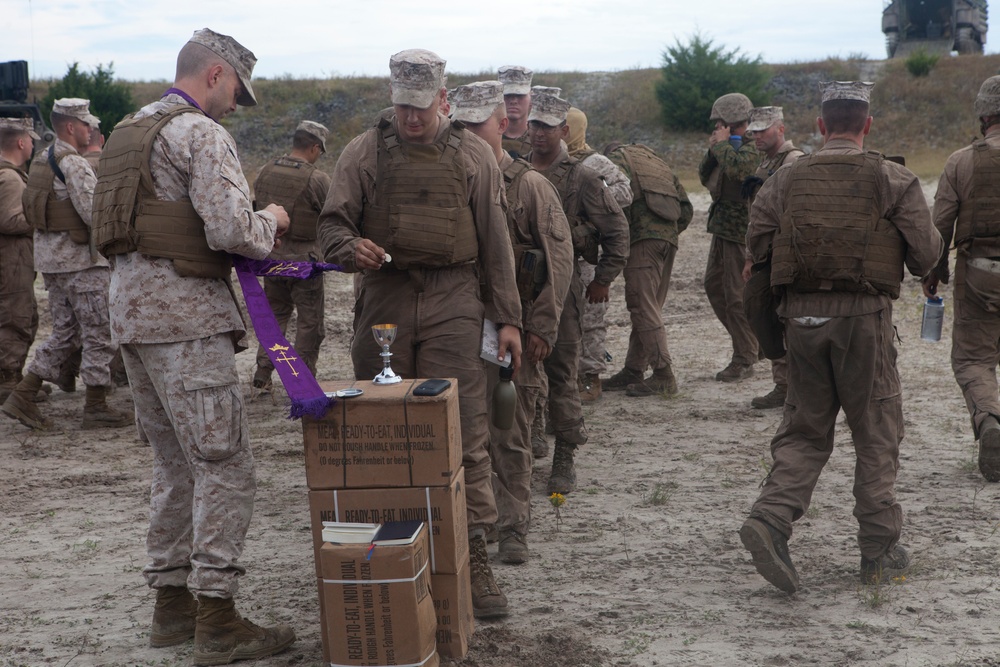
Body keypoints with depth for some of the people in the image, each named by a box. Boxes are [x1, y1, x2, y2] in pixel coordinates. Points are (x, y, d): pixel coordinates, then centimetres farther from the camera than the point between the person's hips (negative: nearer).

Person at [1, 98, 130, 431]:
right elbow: (94, 214, -23)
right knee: (99, 333, 0)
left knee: (64, 332, 16)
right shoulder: (74, 164, -16)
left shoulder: (41, 161, 14)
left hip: (50, 257, 9)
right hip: (80, 259, -9)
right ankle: (96, 407, 6)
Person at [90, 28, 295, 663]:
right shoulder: (202, 134, -10)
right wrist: (270, 220, 0)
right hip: (185, 315, -9)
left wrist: (251, 230, 16)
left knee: (177, 464, 16)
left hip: (133, 309, 10)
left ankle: (171, 600, 21)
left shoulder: (131, 131, 18)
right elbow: (232, 231, -21)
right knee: (226, 467, -6)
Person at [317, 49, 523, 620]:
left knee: (465, 434, -7)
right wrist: (350, 247, -16)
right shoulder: (364, 153, 10)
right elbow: (333, 223, 9)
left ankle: (475, 558, -2)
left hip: (453, 304, -1)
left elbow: (495, 241, 9)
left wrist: (508, 317, 4)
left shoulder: (472, 154, 9)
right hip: (384, 300, 2)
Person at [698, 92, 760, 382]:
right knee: (714, 285, 16)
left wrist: (723, 143, -17)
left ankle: (744, 360, 1)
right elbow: (705, 177, 15)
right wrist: (712, 150, 0)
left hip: (739, 229, -10)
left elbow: (737, 167, -33)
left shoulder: (751, 147, -14)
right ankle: (749, 343, 27)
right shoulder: (729, 146, 14)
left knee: (737, 294, -6)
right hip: (722, 227, 10)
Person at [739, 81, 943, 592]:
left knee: (804, 429, 13)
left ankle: (771, 517, -8)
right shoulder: (892, 180, -3)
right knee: (876, 433, 9)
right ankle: (879, 549, 14)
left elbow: (756, 247, 3)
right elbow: (926, 256, -5)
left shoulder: (784, 180, 5)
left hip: (801, 316, 3)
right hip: (863, 318, -3)